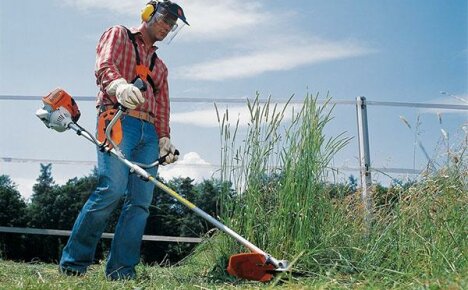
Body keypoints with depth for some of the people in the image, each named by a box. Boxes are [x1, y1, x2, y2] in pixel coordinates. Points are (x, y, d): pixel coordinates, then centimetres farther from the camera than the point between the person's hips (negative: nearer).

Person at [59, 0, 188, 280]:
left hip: (149, 133, 6)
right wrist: (119, 85, -28)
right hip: (119, 120, -6)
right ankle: (73, 262, -10)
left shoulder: (160, 66, 33)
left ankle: (121, 271, -4)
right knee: (112, 189, -22)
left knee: (141, 201, -7)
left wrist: (164, 138, 8)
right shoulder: (118, 35, 16)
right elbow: (104, 65, -5)